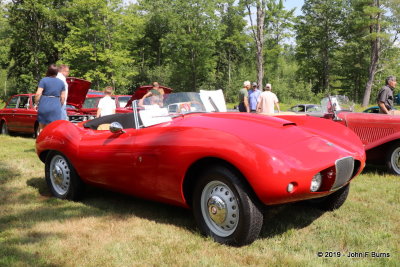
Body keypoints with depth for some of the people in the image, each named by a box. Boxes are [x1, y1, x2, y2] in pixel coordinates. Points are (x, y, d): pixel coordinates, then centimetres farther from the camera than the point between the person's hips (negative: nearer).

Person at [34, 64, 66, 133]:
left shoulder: (44, 80, -3)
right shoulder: (61, 82, 7)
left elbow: (38, 94, -9)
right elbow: (63, 97, 9)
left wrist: (36, 104, 3)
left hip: (44, 106, -2)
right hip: (56, 107, 2)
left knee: (42, 128, 10)